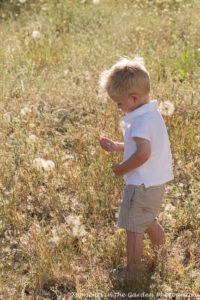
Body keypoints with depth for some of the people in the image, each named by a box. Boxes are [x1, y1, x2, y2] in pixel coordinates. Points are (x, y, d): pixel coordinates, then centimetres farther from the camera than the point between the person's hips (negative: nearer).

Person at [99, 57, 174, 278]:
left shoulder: (141, 121, -23)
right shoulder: (153, 114, 9)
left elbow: (143, 153, -32)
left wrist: (122, 169, -18)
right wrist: (117, 147, 13)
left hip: (141, 185, -10)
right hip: (156, 184, 10)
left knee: (133, 229, 4)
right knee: (149, 223, 28)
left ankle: (132, 271, 15)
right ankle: (162, 258, 43)